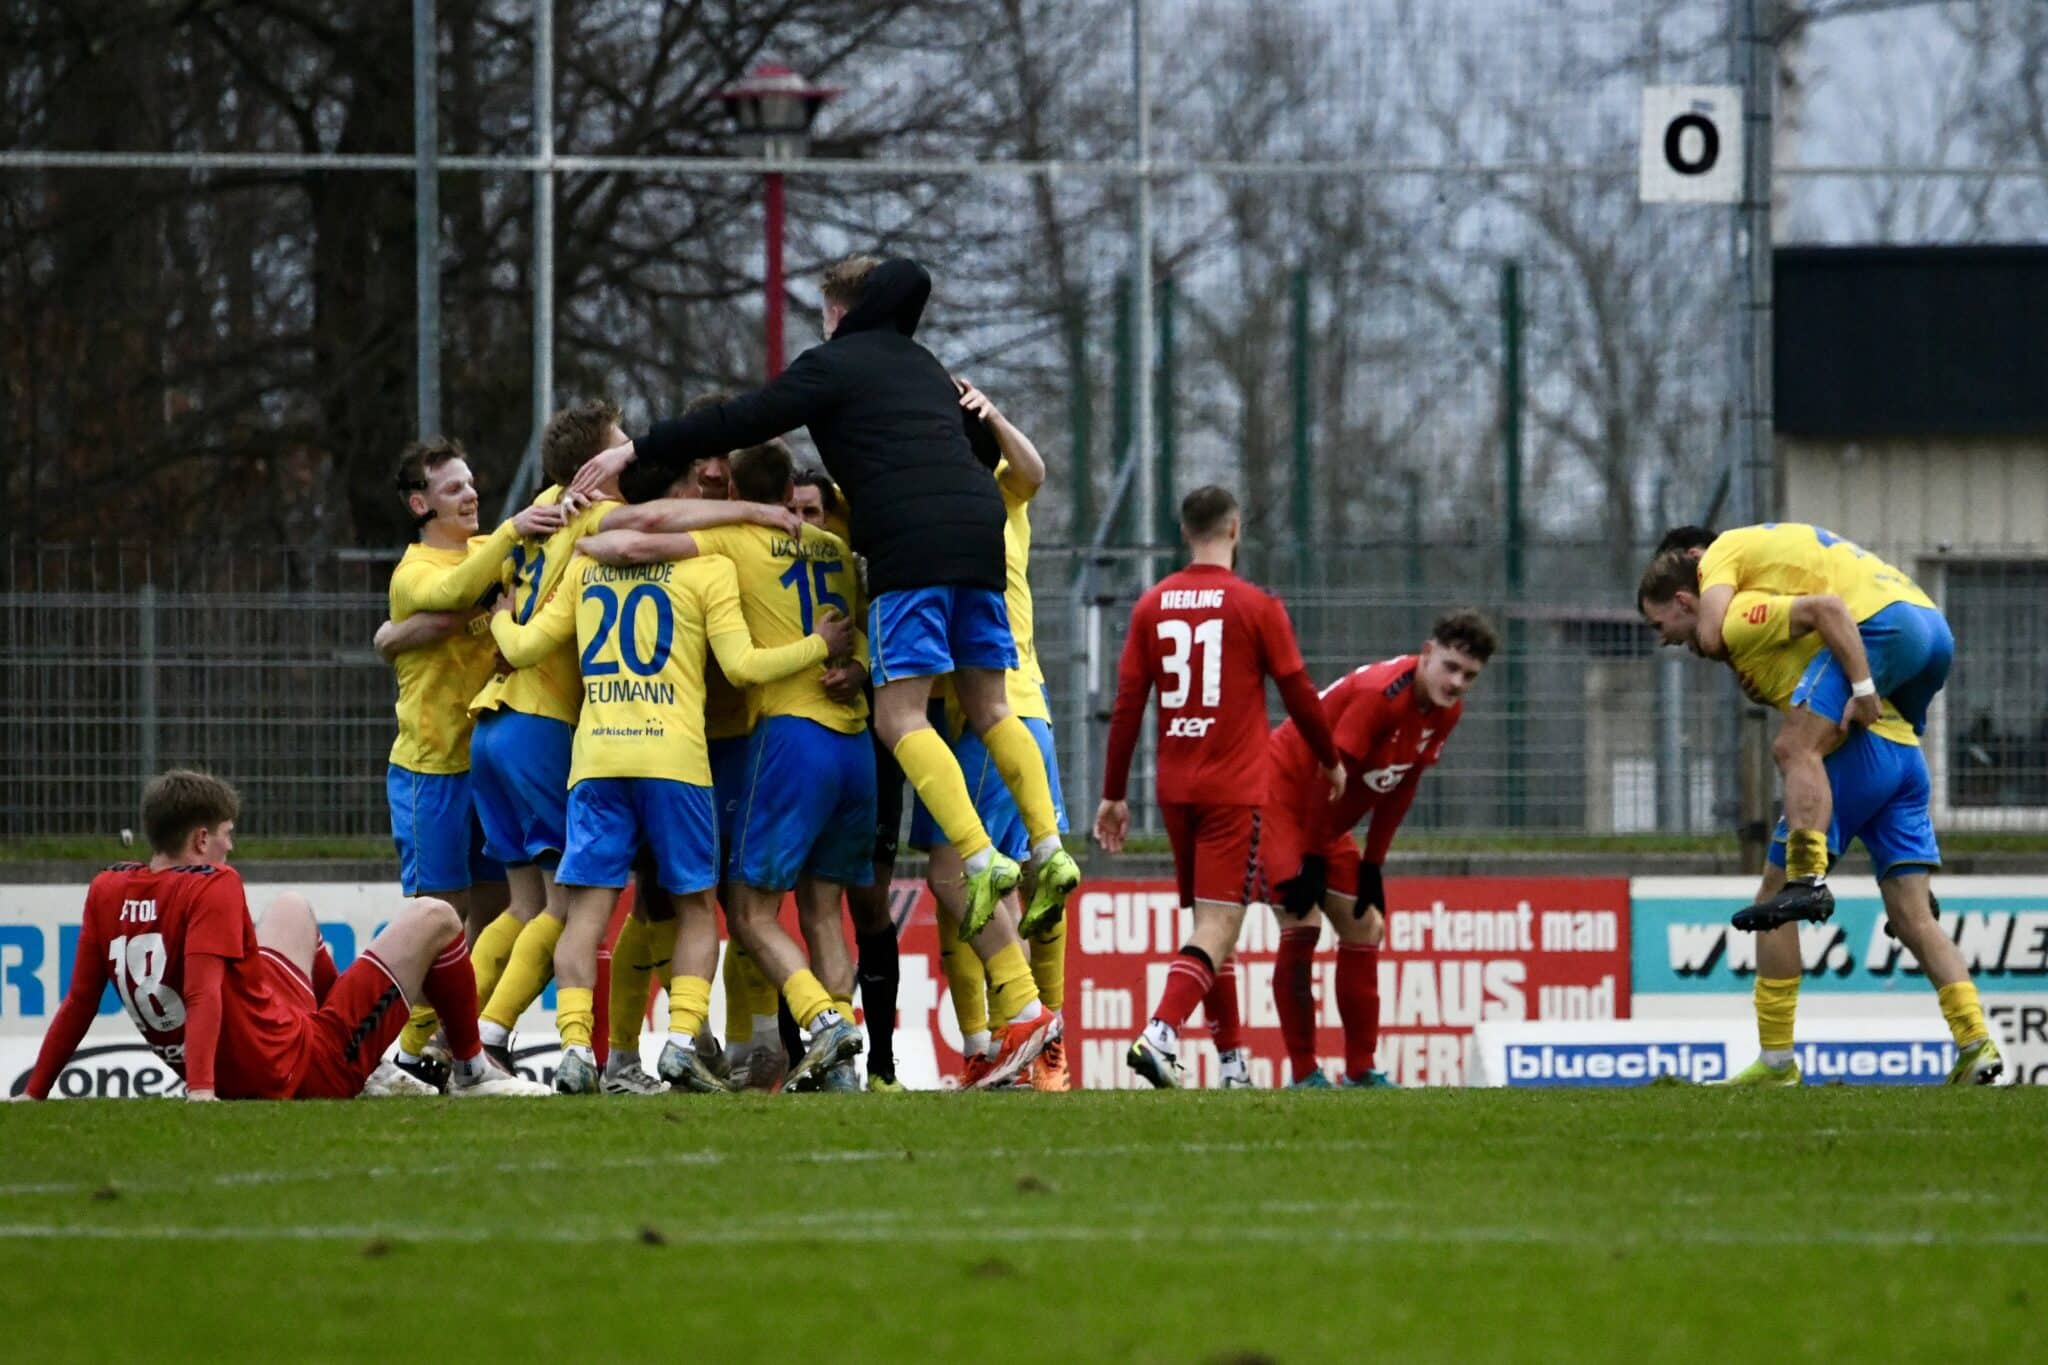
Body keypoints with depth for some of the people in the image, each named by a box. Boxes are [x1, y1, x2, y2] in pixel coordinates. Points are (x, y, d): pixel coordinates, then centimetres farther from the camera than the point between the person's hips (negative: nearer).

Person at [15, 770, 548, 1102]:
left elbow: (78, 1003, 0)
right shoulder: (212, 886, -22)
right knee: (433, 918, 5)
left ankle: (372, 1073, 35)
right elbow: (203, 995, -32)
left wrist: (34, 1094, 6)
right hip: (304, 1071, -8)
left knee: (293, 910, 31)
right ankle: (470, 1070, 26)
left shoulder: (105, 891, -3)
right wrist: (201, 1092, -40)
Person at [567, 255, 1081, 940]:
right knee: (989, 708, 14)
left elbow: (740, 422, 0)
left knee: (899, 715, -7)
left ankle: (981, 860, -21)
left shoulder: (834, 364, 6)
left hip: (911, 542, -7)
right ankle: (1049, 850, 3)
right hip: (979, 528, 7)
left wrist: (639, 449, 5)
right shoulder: (923, 365, 28)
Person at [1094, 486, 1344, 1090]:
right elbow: (1299, 695, 0)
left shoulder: (1152, 605, 5)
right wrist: (1331, 762, 17)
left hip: (1176, 790, 5)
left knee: (1210, 921, 16)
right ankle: (1160, 1032, -29)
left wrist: (1113, 794, 10)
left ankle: (1231, 1059, 19)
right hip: (1235, 790, -5)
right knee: (1219, 925, -9)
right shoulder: (1256, 607, -5)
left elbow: (1127, 705, 4)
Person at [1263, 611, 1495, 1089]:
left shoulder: (1447, 712, -2)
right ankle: (1303, 1074, -13)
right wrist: (1312, 863, -20)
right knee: (1301, 925, -17)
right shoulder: (1381, 691, -28)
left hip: (1325, 818, 9)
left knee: (1363, 929, 9)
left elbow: (1400, 790, 6)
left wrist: (1372, 866, 5)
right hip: (1279, 794, -9)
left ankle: (1361, 1070, 14)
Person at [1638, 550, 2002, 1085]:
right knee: (1913, 919, 4)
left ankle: (1776, 1060, 3)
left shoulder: (1738, 618, -5)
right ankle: (1975, 1041, -9)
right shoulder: (1743, 649, 24)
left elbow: (1827, 608, -17)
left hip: (1859, 747, -9)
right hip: (1905, 754, 9)